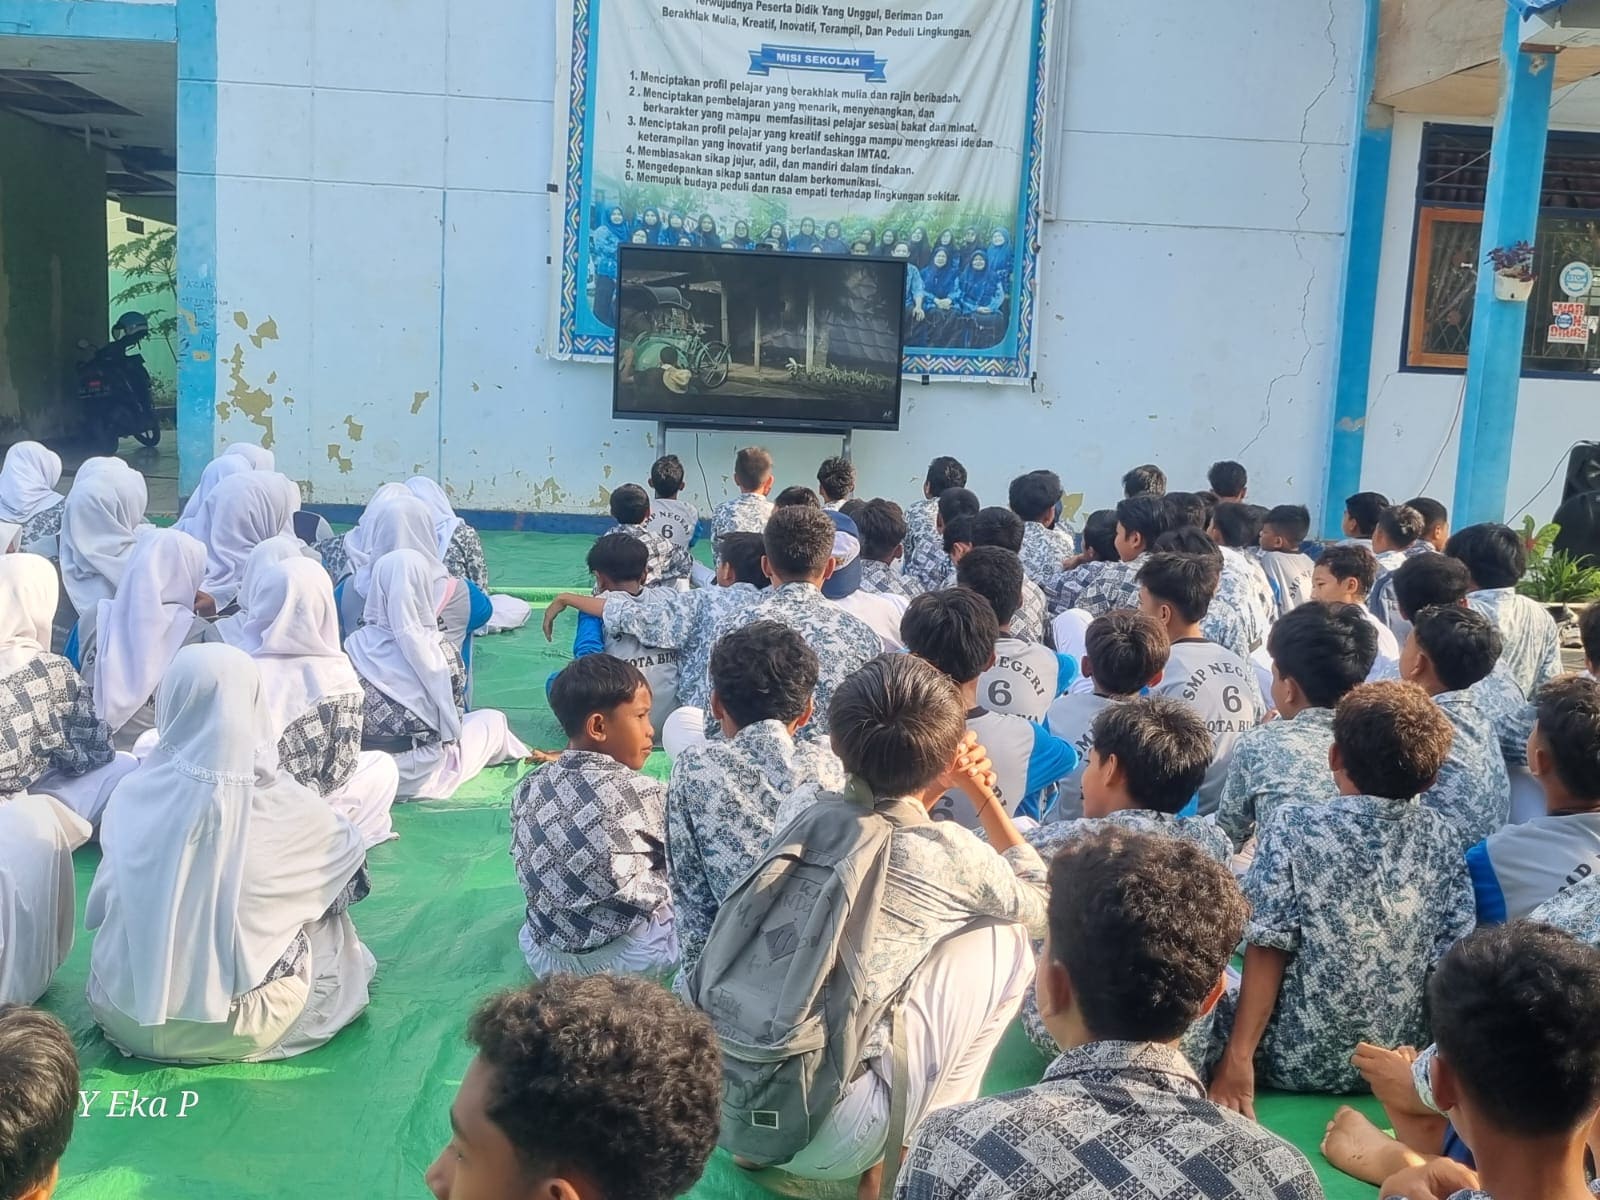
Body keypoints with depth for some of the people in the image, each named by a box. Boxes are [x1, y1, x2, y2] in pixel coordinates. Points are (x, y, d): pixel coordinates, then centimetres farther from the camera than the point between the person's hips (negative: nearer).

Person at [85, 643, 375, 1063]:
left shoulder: (132, 796, -12)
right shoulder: (284, 807, -19)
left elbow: (99, 908, 5)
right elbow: (348, 850, 3)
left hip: (125, 1014, 4)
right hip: (231, 1028, -3)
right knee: (332, 933, 22)